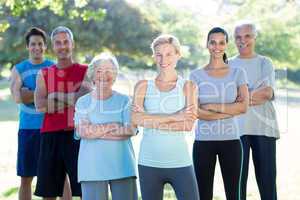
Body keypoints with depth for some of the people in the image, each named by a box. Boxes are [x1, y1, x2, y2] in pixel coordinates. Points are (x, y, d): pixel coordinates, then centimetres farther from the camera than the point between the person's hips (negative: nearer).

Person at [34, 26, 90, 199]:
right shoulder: (44, 74, 12)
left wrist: (54, 98, -8)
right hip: (51, 135, 3)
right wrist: (73, 97, -7)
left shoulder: (85, 72, 6)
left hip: (77, 135, -2)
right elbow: (40, 105, -4)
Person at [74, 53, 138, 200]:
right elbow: (82, 131, -7)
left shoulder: (124, 101, 7)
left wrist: (95, 131, -9)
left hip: (122, 166, 1)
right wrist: (113, 126, -8)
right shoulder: (83, 102, 7)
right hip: (92, 167, 0)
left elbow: (130, 130, -6)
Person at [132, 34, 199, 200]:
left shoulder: (188, 87, 4)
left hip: (180, 163, -1)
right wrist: (174, 117, -15)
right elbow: (136, 119, -11)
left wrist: (152, 121, -10)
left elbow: (188, 125, -9)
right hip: (149, 163, 2)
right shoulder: (143, 86, 6)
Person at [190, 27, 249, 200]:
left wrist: (211, 106, -10)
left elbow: (243, 107, -7)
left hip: (231, 140, 1)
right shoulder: (196, 75, 3)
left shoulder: (238, 73, 5)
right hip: (203, 141, 0)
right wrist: (230, 110, -10)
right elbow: (195, 112, -8)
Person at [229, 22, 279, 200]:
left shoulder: (265, 63, 9)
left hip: (264, 127, 0)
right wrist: (253, 97, -11)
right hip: (237, 128, 0)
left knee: (267, 178, 1)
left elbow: (268, 92, -6)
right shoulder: (229, 65, 10)